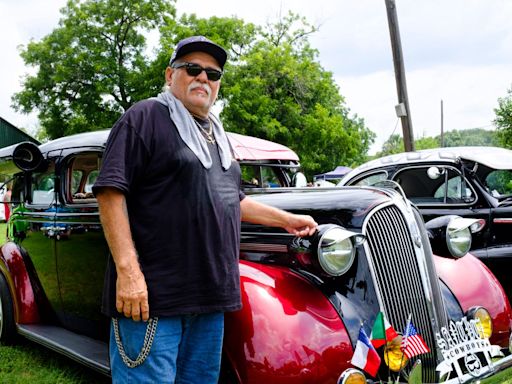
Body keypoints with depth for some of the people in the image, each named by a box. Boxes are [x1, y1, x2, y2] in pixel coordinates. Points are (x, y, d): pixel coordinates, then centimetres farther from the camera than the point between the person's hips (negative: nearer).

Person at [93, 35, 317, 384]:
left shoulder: (216, 134, 20)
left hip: (210, 297, 8)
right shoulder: (145, 118, -4)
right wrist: (128, 270, -22)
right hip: (150, 294, -7)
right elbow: (111, 193, -14)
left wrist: (287, 219, 27)